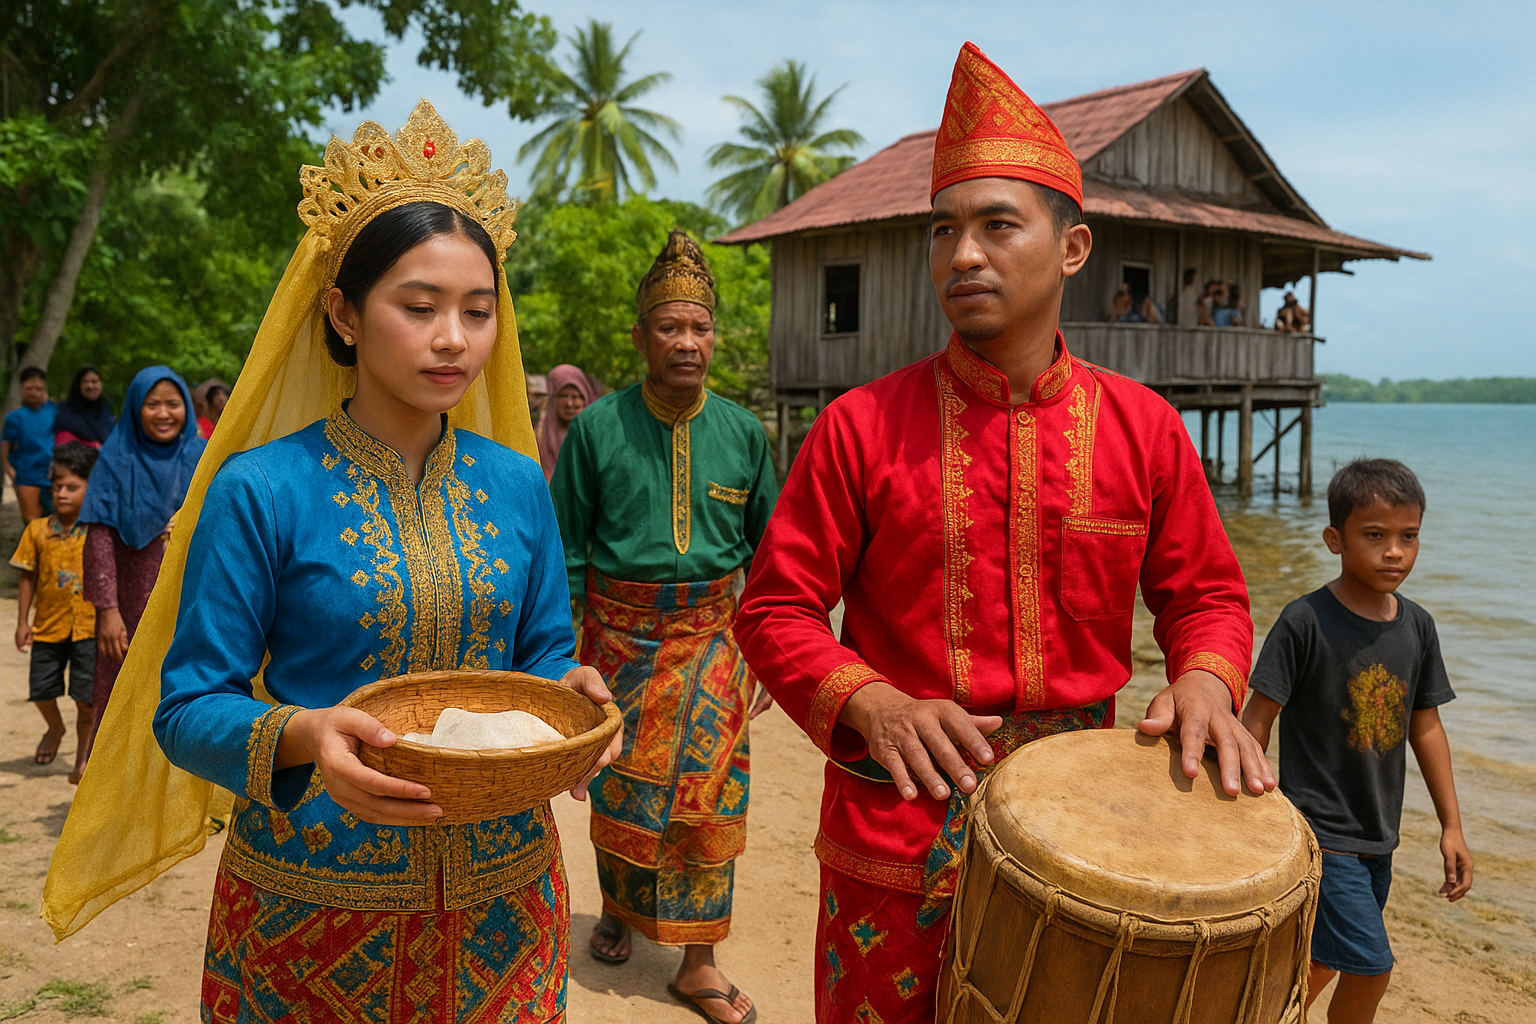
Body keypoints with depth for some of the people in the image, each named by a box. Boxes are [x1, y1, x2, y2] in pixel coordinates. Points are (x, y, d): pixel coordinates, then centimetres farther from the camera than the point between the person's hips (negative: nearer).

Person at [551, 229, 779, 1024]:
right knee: (620, 793, 12)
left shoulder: (742, 432, 0)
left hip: (713, 639, 1)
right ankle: (616, 911, 40)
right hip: (620, 637, -1)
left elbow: (765, 549, 7)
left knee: (707, 800, 4)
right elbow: (566, 549, -2)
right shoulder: (598, 427, -6)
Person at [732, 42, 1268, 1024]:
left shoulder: (1145, 428, 0)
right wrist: (873, 704, -23)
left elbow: (1207, 593, 8)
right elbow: (776, 609, -6)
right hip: (898, 833, -2)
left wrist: (1205, 681, -13)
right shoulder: (861, 426, -8)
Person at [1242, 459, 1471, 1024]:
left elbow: (1426, 726, 10)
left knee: (1325, 960, 17)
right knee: (1371, 966, -9)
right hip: (1318, 826, -6)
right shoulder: (1306, 620, -16)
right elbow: (1258, 718, -12)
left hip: (1378, 834, 6)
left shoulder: (1417, 625, 1)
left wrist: (1451, 826, 11)